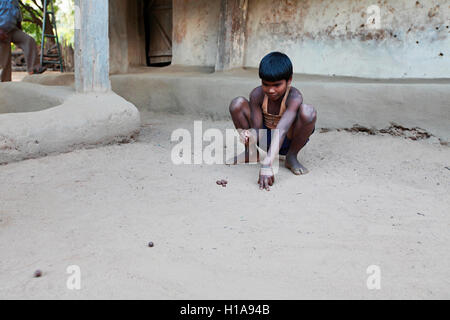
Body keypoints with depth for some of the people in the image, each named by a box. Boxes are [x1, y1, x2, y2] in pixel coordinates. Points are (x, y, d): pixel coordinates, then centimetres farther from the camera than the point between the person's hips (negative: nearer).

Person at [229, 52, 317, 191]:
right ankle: (251, 153, 2)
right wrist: (250, 135, -47)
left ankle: (291, 157, -8)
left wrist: (267, 164, -55)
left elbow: (281, 130, -44)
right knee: (237, 103, -18)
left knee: (308, 111, -33)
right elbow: (257, 129, -19)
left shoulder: (294, 97, -30)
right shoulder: (257, 95, -19)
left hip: (287, 140, -3)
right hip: (265, 137, 3)